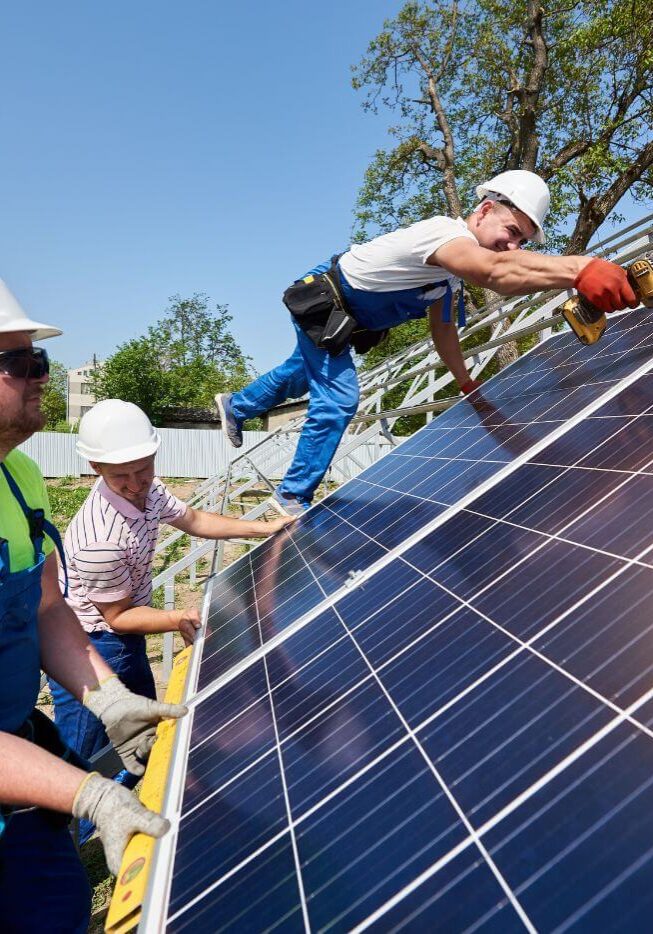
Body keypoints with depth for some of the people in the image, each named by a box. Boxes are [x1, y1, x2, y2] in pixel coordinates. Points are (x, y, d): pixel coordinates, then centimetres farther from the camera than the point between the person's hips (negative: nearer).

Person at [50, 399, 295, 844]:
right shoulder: (100, 539, -35)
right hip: (89, 648, -9)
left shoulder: (146, 489, -10)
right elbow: (118, 617, -21)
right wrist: (177, 619, -33)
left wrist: (262, 528, 3)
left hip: (122, 639, 9)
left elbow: (192, 519, 7)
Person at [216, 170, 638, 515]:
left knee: (300, 376, 26)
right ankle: (294, 496, 2)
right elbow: (497, 270, -56)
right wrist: (580, 269, -69)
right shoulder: (446, 232, -33)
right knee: (338, 400, -14)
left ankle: (235, 405, 52)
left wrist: (467, 382, 5)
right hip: (320, 305, -10)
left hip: (338, 320, 10)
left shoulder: (454, 261, 0)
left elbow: (442, 326, 8)